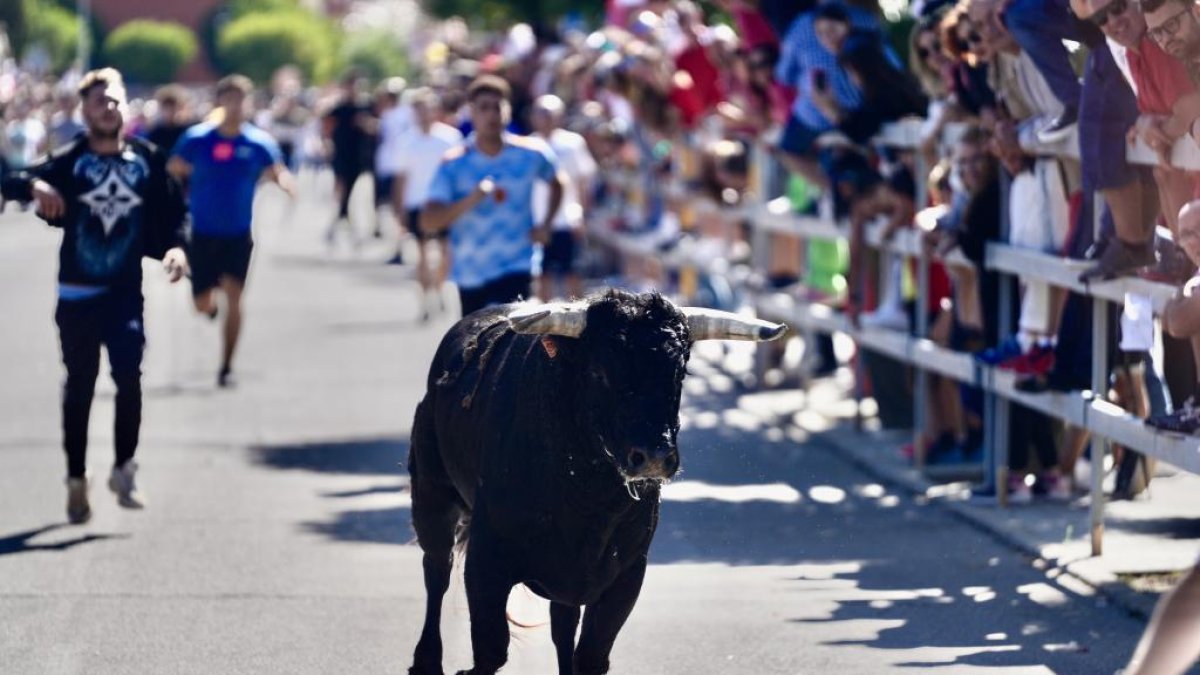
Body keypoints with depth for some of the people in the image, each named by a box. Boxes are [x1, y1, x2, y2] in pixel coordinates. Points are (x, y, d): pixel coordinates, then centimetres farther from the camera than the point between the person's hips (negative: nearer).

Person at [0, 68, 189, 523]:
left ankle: (124, 468, 1)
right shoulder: (69, 161, -4)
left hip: (126, 292, 0)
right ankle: (76, 481, 19)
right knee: (79, 386, 8)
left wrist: (175, 245, -7)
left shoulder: (146, 159, 2)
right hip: (78, 293, 0)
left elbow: (172, 210, 11)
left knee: (129, 374, -14)